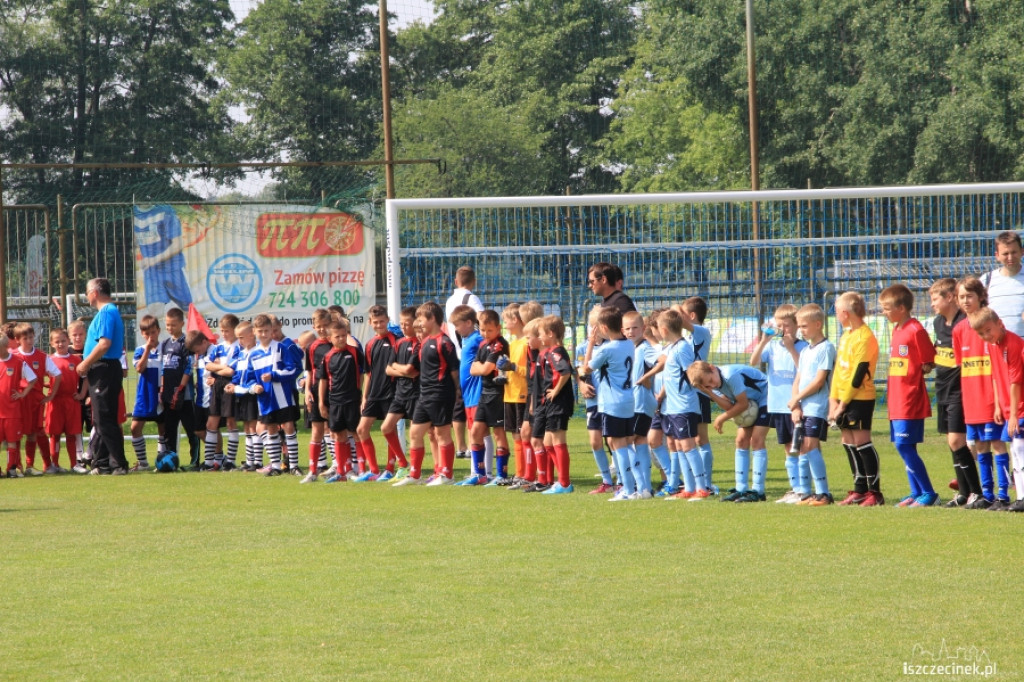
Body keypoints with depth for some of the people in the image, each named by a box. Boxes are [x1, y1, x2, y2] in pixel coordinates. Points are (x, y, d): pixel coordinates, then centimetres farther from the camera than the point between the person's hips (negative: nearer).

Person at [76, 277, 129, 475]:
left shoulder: (106, 313, -13)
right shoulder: (112, 312, 19)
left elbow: (104, 344, -24)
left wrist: (85, 364, -14)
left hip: (103, 370, -11)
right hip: (104, 371, 11)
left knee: (105, 421, -10)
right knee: (102, 421, 13)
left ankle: (118, 464, -11)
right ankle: (101, 464, 17)